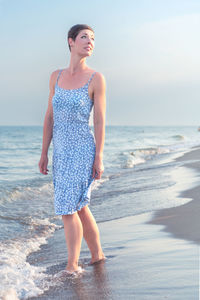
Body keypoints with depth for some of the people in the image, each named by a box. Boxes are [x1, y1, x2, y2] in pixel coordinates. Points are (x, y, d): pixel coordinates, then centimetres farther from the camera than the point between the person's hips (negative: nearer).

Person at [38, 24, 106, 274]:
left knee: (67, 208, -9)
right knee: (79, 207, 14)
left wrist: (99, 158, -11)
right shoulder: (56, 76, 8)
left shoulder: (96, 78, -6)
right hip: (61, 152, 6)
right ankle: (97, 255, 30)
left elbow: (100, 120, -7)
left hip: (83, 150, -6)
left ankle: (72, 266, 5)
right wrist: (44, 153, 9)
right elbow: (49, 117, 10)